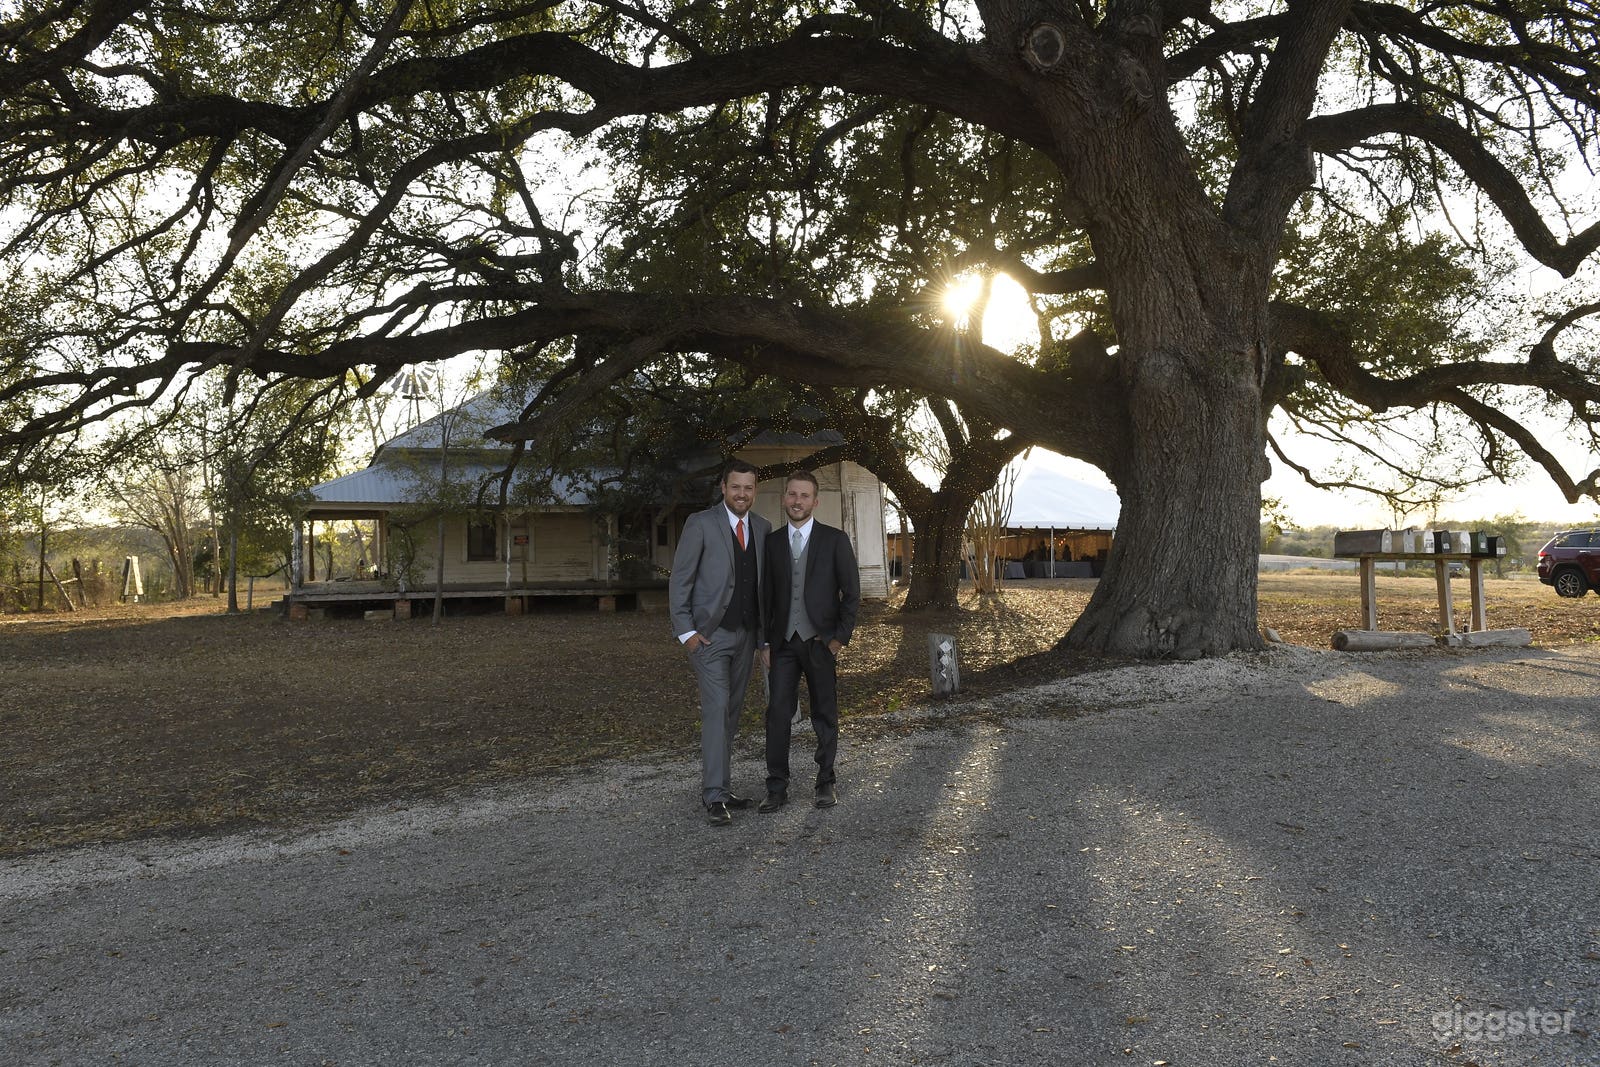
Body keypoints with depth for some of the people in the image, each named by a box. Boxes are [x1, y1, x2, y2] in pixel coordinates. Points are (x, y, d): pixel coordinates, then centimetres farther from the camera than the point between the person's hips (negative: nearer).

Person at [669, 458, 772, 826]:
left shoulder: (762, 528, 9)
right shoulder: (701, 523, -7)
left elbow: (764, 582, 14)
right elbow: (680, 579, -6)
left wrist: (764, 632, 9)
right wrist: (685, 631, -12)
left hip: (746, 634, 6)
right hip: (710, 634, -6)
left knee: (732, 712, 10)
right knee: (716, 708, -12)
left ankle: (723, 786, 19)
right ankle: (714, 796, -10)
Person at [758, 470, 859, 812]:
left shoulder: (834, 539, 0)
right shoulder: (772, 542, 9)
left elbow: (851, 591, -1)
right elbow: (767, 594, 12)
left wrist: (840, 637, -6)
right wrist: (765, 640, 6)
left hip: (821, 640, -2)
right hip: (783, 642, 2)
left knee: (825, 715, 6)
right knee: (777, 712, -3)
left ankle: (825, 782, 19)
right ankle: (777, 787, 4)